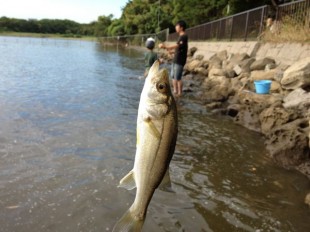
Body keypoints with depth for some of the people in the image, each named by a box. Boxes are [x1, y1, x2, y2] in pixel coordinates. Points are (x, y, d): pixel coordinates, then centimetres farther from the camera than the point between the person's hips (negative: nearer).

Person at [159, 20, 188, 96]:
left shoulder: (184, 37, -16)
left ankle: (179, 93, 6)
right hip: (175, 60, 10)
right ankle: (175, 91, 24)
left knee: (178, 78, -5)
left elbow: (177, 46, -32)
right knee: (173, 76, 13)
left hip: (180, 61, -10)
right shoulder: (181, 36, 15)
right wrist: (171, 51, 12)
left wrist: (165, 47, -40)